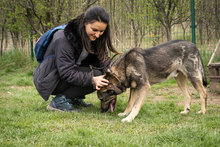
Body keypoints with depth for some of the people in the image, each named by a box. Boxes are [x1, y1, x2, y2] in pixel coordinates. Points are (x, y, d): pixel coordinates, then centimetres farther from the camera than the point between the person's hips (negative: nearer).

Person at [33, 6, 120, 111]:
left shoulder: (95, 38, -4)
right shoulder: (64, 39, -28)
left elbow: (104, 62, -4)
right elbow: (66, 73, -29)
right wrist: (92, 79, -38)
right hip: (50, 82, -8)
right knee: (95, 74, -24)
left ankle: (74, 98, 3)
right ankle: (59, 101, -18)